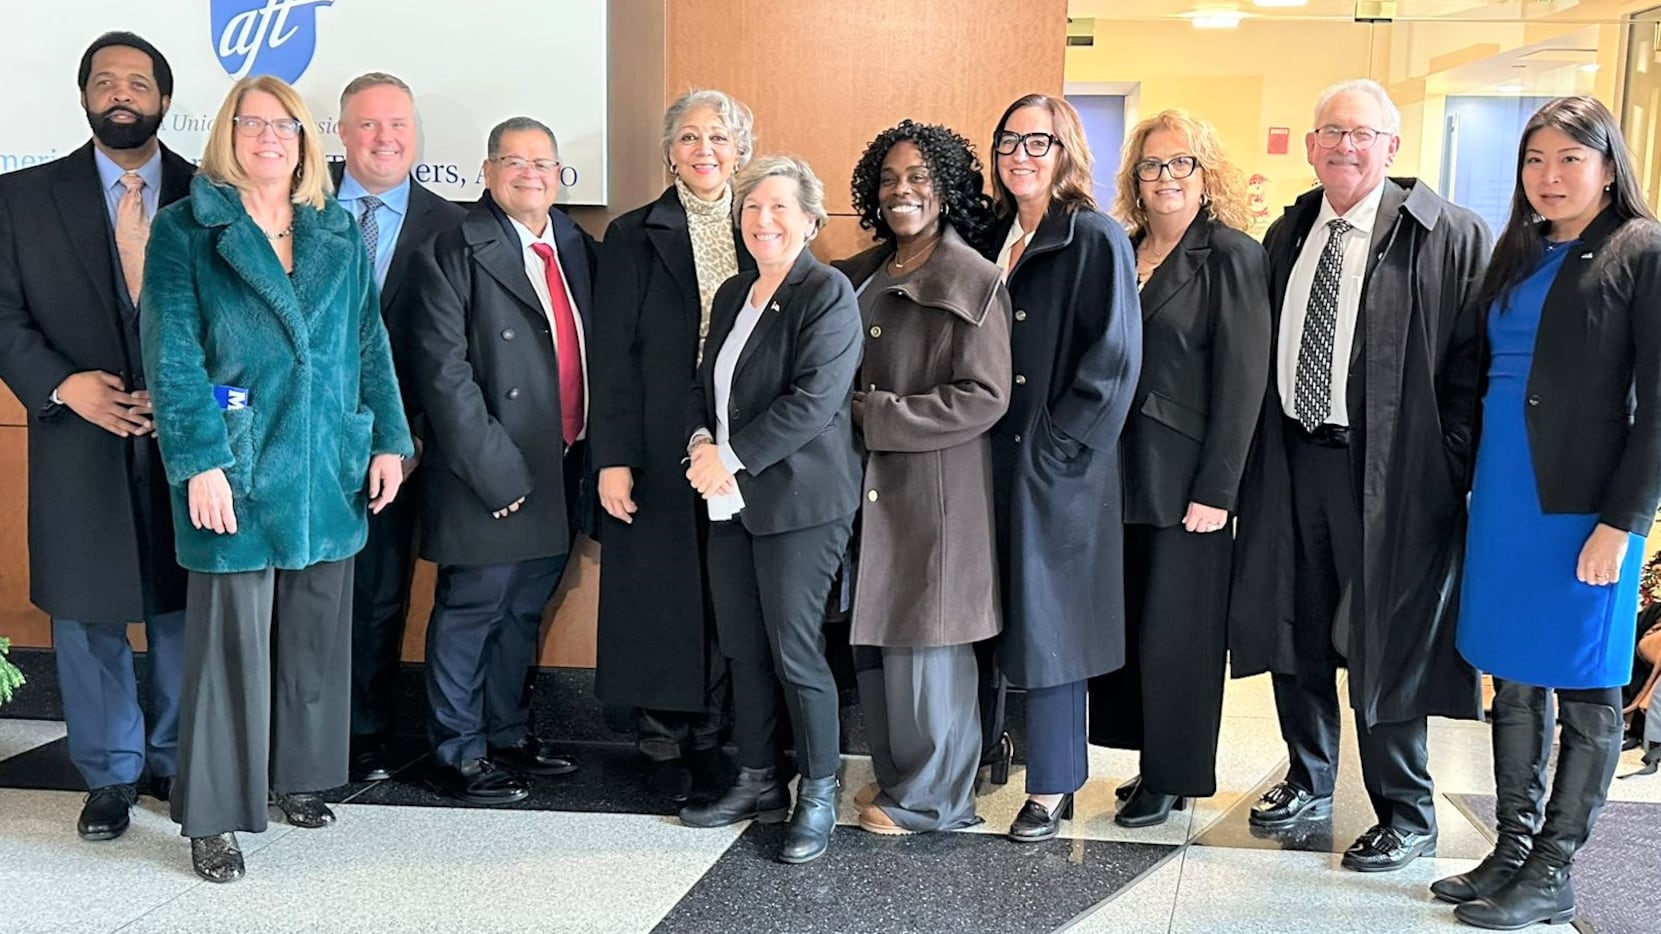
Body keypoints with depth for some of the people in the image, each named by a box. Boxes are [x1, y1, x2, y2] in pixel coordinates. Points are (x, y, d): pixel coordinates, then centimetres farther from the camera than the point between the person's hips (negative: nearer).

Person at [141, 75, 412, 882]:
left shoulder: (339, 234, 11)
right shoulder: (185, 231, -1)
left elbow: (370, 346, 12)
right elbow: (172, 355, -8)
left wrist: (388, 441, 5)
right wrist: (200, 461, -15)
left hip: (330, 468, 4)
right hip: (238, 471, -4)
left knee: (317, 631, 12)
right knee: (232, 635, 0)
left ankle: (298, 775, 28)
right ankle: (213, 814, 11)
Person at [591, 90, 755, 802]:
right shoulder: (635, 235, 1)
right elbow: (614, 354, -3)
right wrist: (613, 459, -10)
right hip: (661, 446, -2)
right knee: (660, 591, 4)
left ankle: (711, 736, 21)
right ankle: (662, 745, 18)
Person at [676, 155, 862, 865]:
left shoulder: (827, 293, -9)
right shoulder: (734, 295, 15)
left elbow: (814, 398, -19)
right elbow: (705, 384, 17)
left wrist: (731, 457, -18)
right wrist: (700, 445, -4)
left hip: (799, 501, -7)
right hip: (732, 503, 7)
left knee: (793, 649, -3)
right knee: (743, 648, 11)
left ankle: (819, 795, 13)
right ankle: (758, 784, 25)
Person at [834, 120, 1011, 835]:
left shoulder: (974, 282, -9)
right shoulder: (862, 276, 11)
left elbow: (985, 398, -16)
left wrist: (875, 415, -16)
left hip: (936, 488, -6)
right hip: (868, 483, 7)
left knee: (924, 641, 2)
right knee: (872, 639, 12)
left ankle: (930, 798, 18)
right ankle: (894, 774, 29)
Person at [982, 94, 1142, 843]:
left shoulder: (1096, 240, -8)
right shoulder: (993, 238, 11)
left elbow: (1113, 360, -14)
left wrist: (1056, 446, -16)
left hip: (1055, 471, -6)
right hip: (987, 462, 6)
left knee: (1047, 624, 1)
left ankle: (1052, 788, 13)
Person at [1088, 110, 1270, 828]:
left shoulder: (1233, 256, -7)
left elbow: (1242, 382, -11)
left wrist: (1215, 491, -16)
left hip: (1184, 480, -6)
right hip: (1119, 473, 6)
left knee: (1175, 628, 4)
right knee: (1123, 620, 10)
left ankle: (1174, 777, 19)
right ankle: (1148, 759, 25)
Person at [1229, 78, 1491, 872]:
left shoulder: (1446, 234, -8)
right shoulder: (1288, 235, 10)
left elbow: (1473, 356, -9)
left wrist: (1446, 462, -12)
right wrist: (1265, 443, 9)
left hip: (1389, 473, -6)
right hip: (1292, 459, 6)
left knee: (1385, 643, 3)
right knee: (1295, 632, 15)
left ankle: (1406, 817, 21)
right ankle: (1309, 783, 35)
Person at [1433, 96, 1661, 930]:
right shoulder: (1516, 255, 12)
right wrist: (1473, 482, 8)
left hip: (1584, 507, -6)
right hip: (1502, 494, 6)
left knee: (1583, 694, 5)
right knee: (1513, 683, 12)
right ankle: (1511, 850, 23)